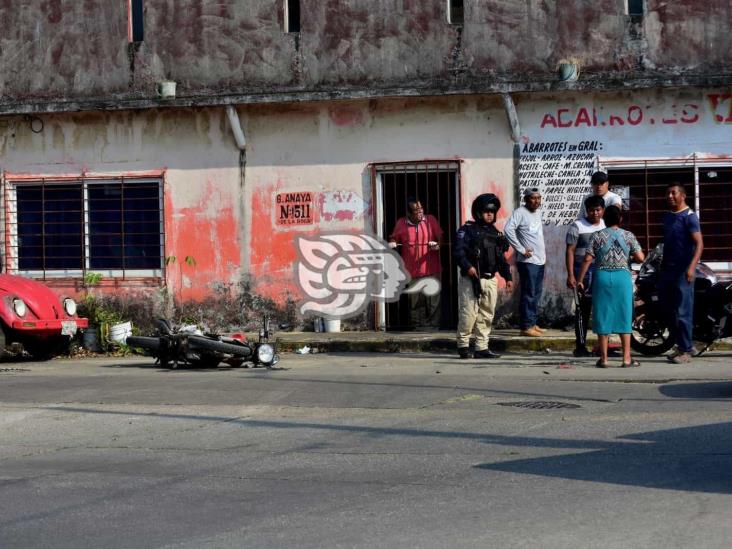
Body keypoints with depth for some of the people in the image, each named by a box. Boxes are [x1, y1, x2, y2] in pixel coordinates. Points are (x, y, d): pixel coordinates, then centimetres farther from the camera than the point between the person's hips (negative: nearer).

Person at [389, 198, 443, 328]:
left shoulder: (431, 220, 4)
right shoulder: (401, 223, 3)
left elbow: (440, 238, 7)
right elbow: (394, 238, 15)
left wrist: (437, 244, -14)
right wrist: (392, 243, -8)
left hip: (431, 269, 0)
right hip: (412, 271, 0)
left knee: (433, 298, 0)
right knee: (415, 300, 4)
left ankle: (433, 324, 8)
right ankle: (418, 326, 13)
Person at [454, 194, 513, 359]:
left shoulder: (495, 233, 17)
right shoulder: (467, 230, -2)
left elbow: (501, 258, 21)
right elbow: (459, 251, -13)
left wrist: (508, 277, 15)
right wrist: (467, 266, -28)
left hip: (490, 280, 6)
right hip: (470, 279, -6)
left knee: (486, 315, 7)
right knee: (468, 314, -7)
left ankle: (482, 348, 12)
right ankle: (463, 344, 6)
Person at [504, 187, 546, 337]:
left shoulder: (538, 212, 14)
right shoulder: (520, 212, -11)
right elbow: (508, 229, -23)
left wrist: (543, 252, 16)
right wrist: (521, 249, -20)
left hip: (540, 260, 8)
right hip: (528, 261, -8)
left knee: (536, 294, 12)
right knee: (529, 294, -8)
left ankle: (533, 323, 20)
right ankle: (526, 327, -5)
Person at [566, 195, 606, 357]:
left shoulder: (606, 226, 12)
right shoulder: (577, 226, -2)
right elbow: (570, 251, -5)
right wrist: (570, 275, -12)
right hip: (583, 272, -5)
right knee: (583, 309, -2)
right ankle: (580, 345, 3)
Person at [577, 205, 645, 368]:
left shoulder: (597, 236, 0)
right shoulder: (629, 236, 2)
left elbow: (587, 259, -5)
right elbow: (640, 258, -2)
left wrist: (580, 279, 1)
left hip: (602, 277, 0)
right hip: (622, 277, 0)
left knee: (602, 318, 4)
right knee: (624, 317, 7)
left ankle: (604, 358, 4)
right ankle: (626, 358, 6)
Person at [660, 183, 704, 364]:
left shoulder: (689, 216, -10)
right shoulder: (667, 216, 15)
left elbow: (699, 244, -18)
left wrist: (692, 266, -30)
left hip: (683, 272, -8)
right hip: (667, 270, 8)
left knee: (683, 313, -7)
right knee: (671, 312, 11)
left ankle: (686, 350, -2)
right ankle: (682, 345, 20)